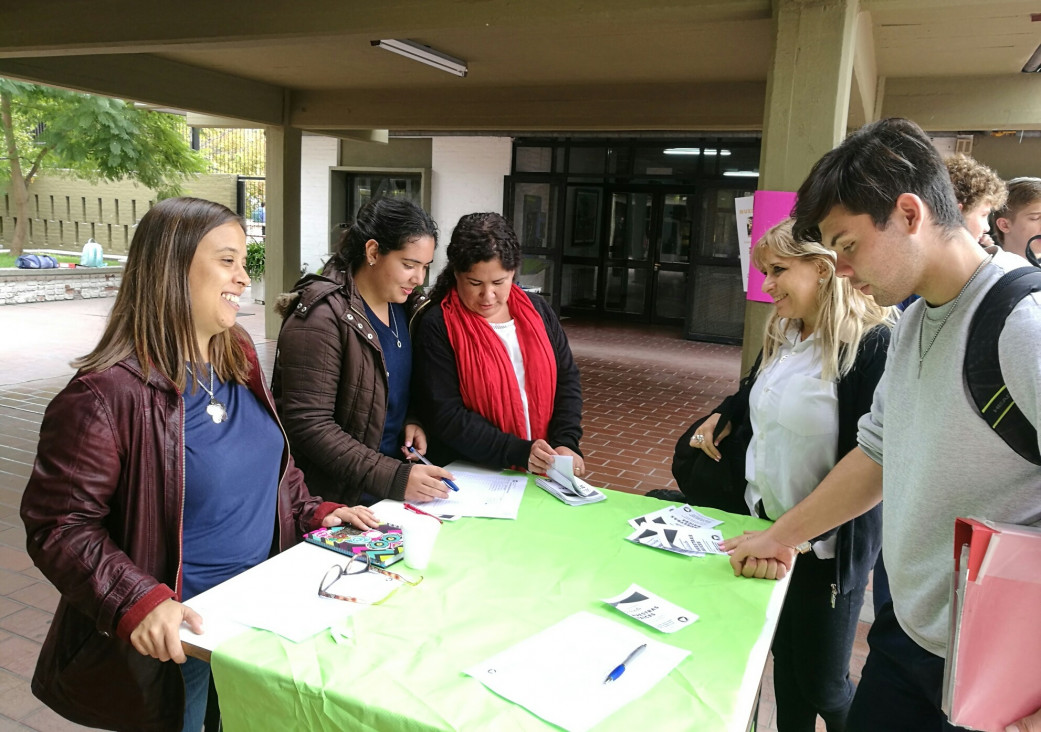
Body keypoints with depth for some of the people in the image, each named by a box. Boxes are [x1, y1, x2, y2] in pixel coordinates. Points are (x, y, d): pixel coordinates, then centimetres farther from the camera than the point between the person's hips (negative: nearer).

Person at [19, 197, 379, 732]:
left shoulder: (238, 358, 1)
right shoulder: (106, 394, -22)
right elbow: (58, 526, -19)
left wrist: (314, 512, 1)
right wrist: (137, 603, -30)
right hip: (176, 639, -7)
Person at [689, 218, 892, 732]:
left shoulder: (871, 343, -20)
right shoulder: (781, 336, 4)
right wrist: (718, 419, 6)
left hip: (828, 543, -6)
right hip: (768, 521, 6)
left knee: (821, 680, 9)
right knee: (784, 655, 20)